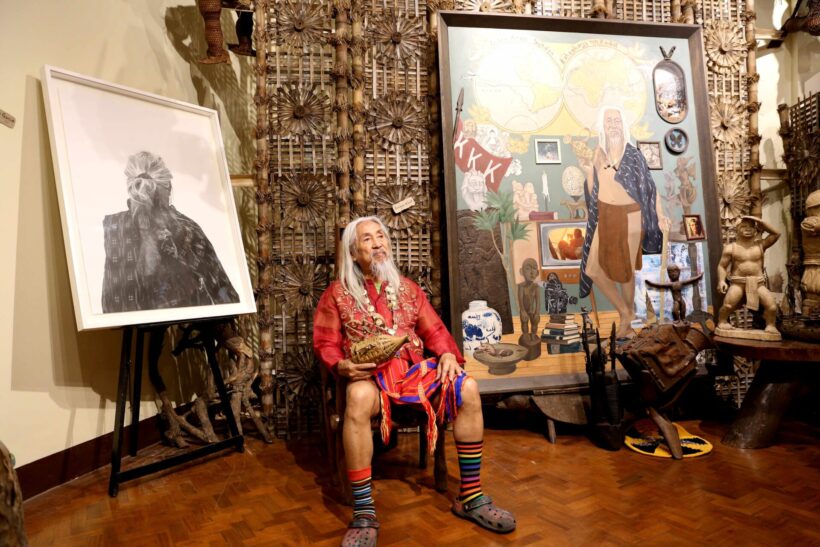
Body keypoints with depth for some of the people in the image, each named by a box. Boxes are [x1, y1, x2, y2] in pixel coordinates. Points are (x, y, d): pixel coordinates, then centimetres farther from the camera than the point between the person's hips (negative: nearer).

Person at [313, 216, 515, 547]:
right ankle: (364, 514, -29)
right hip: (370, 374, -3)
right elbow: (325, 344, 2)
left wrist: (448, 353, -6)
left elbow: (434, 330, 14)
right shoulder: (337, 293, 7)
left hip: (415, 368, 4)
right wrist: (343, 365, -19)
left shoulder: (406, 287, 17)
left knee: (467, 389, -22)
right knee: (359, 398, -40)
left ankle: (470, 497, -10)